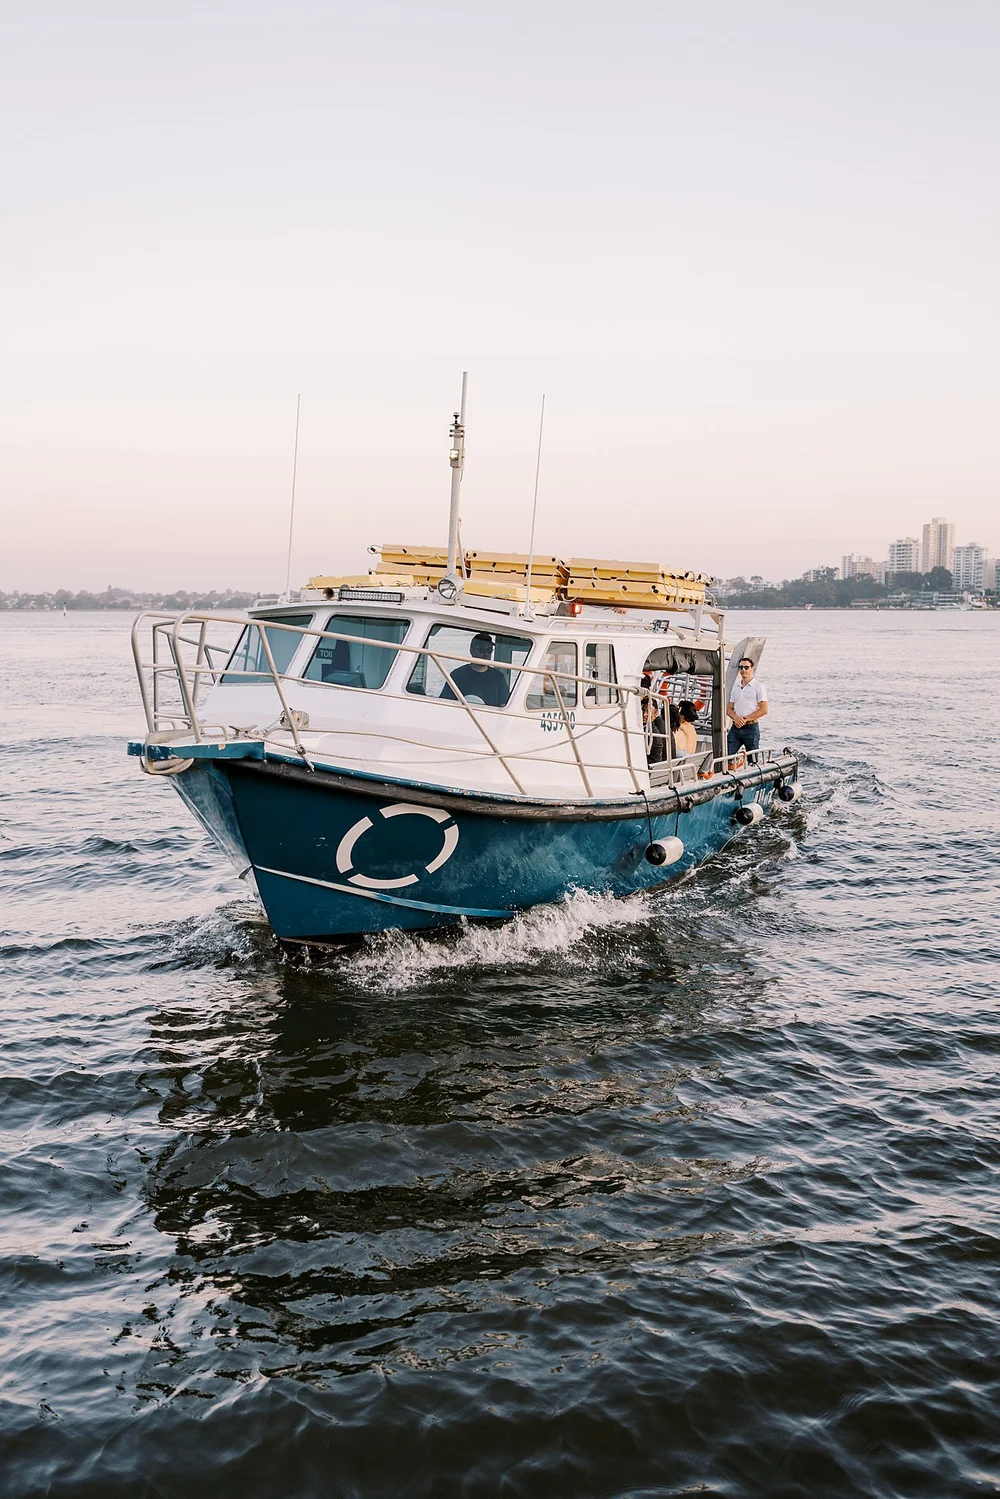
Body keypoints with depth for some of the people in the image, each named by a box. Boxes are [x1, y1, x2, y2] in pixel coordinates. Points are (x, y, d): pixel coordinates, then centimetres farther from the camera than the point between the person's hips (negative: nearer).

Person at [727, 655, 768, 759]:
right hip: (735, 727, 5)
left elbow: (763, 710, -8)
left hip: (751, 727, -4)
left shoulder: (759, 687, 0)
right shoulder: (735, 687, 16)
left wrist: (745, 719, -12)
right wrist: (736, 718, -8)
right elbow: (729, 709, 15)